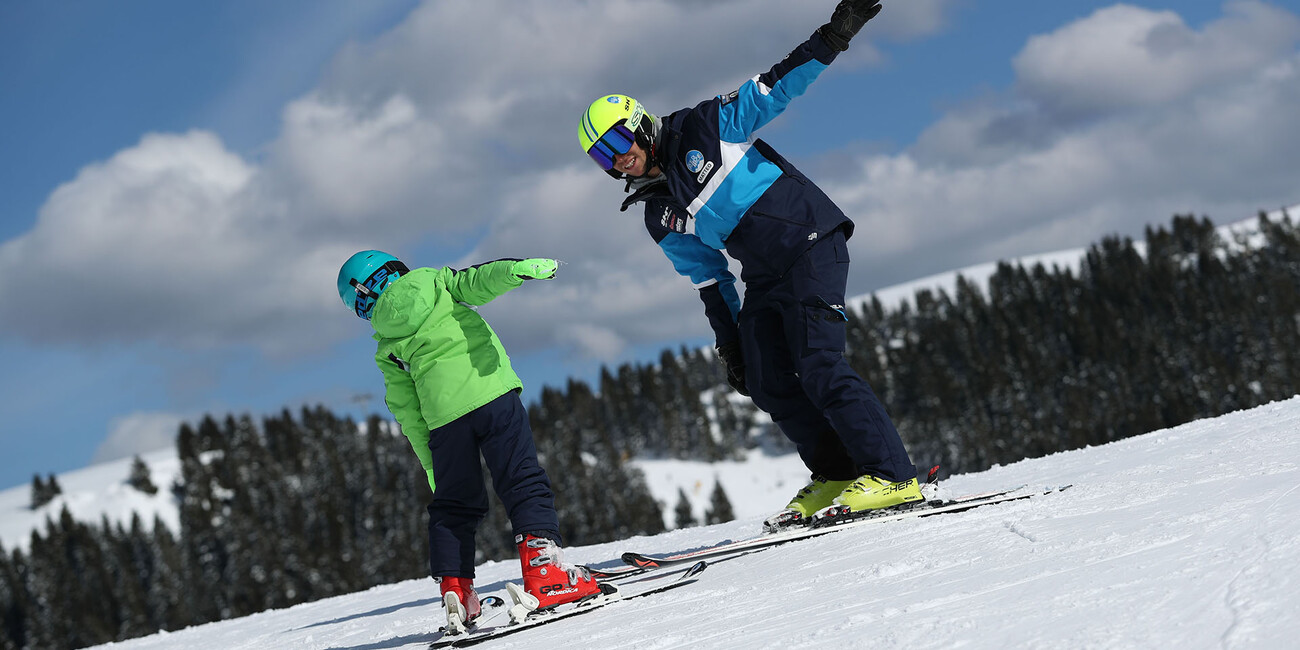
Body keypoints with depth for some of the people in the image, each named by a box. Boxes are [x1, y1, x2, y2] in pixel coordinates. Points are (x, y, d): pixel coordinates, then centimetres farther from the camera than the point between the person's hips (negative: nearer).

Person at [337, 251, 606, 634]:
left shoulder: (386, 349, 19)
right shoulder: (434, 282, 15)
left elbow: (407, 411, 17)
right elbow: (478, 281, -6)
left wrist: (429, 462, 21)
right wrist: (518, 269, -20)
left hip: (443, 413, 3)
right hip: (491, 391, -2)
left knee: (453, 505, 15)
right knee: (524, 483, -5)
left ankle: (455, 591, 7)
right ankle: (545, 573, -20)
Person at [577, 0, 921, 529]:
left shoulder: (704, 127, -3)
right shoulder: (662, 221, 12)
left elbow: (775, 87, -4)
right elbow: (709, 281, 17)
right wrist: (730, 346, 11)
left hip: (812, 242, -7)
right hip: (765, 277, 7)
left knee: (818, 366, -18)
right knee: (767, 384, -4)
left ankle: (893, 476, -19)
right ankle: (836, 475, 7)